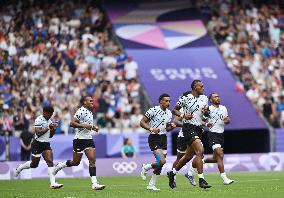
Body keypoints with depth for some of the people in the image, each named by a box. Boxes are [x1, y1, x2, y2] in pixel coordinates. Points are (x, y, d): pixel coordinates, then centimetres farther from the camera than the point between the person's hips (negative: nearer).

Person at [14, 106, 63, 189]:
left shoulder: (50, 121, 11)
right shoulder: (39, 120, -13)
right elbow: (38, 133, -22)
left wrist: (54, 129, 1)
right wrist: (48, 128, -21)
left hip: (46, 144, 6)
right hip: (38, 144, -6)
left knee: (50, 162, -10)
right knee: (34, 164, 7)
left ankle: (53, 183, -15)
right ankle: (20, 167, 36)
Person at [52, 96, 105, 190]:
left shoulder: (90, 112, 15)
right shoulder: (81, 111, -14)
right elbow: (72, 123, -21)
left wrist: (94, 127, 14)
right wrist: (84, 125, -25)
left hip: (89, 139, 7)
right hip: (80, 139, -7)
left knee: (92, 160, -7)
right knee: (76, 162, 2)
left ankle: (94, 183, -12)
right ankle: (59, 166, 28)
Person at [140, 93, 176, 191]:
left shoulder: (169, 113, 11)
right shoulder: (153, 110, -11)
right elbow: (142, 122, -10)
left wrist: (172, 126, 0)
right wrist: (151, 129, -24)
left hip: (163, 138, 7)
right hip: (154, 138, -7)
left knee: (161, 164, 4)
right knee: (162, 161, -20)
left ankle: (151, 185, 14)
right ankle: (146, 167, 7)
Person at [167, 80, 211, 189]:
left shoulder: (204, 98, 10)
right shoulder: (185, 98, -7)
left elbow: (206, 114, 21)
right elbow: (174, 110, 2)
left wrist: (206, 112, -3)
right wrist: (183, 115, -15)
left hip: (198, 128, 7)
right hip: (189, 127, -7)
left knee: (188, 156, 14)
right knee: (200, 151, -21)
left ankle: (172, 173, 34)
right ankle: (201, 180, -21)